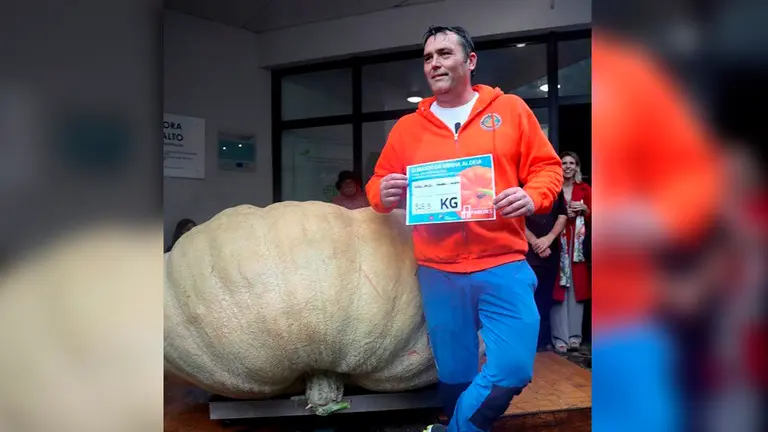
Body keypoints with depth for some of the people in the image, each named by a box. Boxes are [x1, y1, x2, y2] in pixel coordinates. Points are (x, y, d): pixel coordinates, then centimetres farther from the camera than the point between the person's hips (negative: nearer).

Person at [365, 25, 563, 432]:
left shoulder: (510, 109, 6)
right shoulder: (408, 127, 10)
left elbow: (547, 167, 6)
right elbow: (376, 185, 13)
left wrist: (531, 197, -15)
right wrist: (384, 194, -11)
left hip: (503, 267, -1)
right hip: (437, 273, 1)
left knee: (513, 370, -6)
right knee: (455, 376, 11)